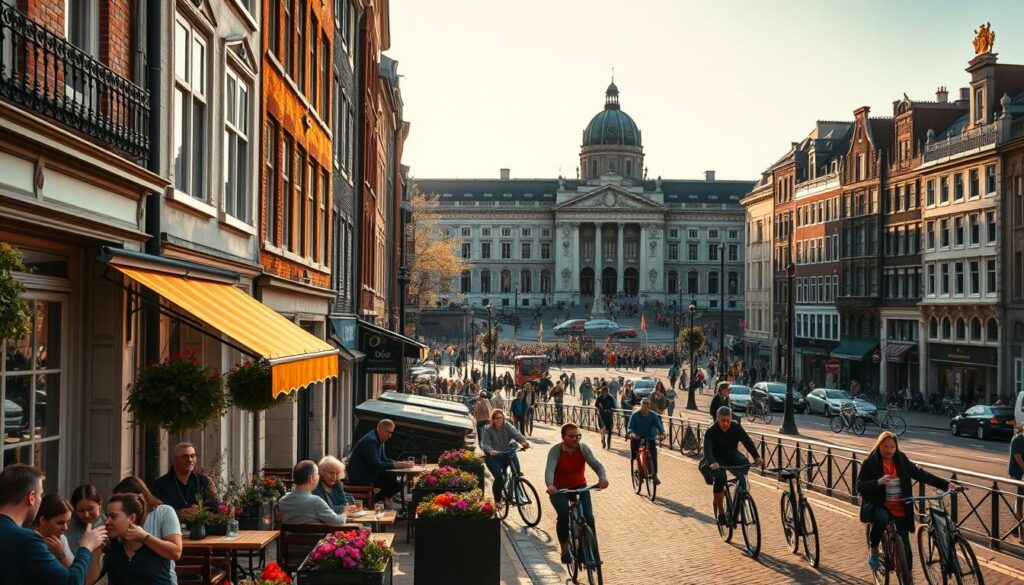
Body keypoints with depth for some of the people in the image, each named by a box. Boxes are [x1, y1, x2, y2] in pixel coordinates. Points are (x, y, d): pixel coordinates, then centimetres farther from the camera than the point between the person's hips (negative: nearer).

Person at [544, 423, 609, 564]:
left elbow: (596, 464, -27)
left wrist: (603, 478, -49)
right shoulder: (555, 451, -21)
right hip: (559, 489, -2)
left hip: (580, 487, 3)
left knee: (588, 517, -14)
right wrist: (550, 485, -57)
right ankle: (564, 551, -7)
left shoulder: (583, 448, -14)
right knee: (563, 515, -25)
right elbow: (549, 469, -36)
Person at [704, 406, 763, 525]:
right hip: (717, 460, -3)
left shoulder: (736, 428, -14)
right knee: (720, 478, -29)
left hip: (732, 456, 3)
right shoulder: (711, 432, -22)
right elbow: (707, 449, -34)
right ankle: (721, 512, -15)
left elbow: (748, 442, -21)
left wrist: (757, 457, -37)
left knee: (744, 463, -30)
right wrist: (712, 463, -54)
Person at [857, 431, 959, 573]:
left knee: (905, 546, -3)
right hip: (878, 507, -3)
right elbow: (860, 487, -12)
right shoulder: (870, 463, -7)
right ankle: (873, 553, -11)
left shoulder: (901, 460, 3)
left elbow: (921, 474, -4)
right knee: (882, 519, -36)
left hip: (900, 510, 3)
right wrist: (878, 482, -30)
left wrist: (946, 484, -15)